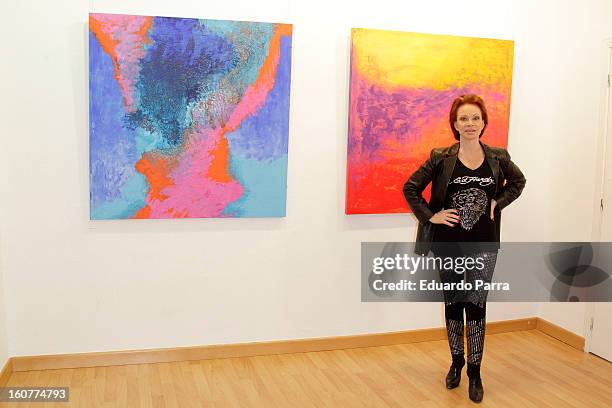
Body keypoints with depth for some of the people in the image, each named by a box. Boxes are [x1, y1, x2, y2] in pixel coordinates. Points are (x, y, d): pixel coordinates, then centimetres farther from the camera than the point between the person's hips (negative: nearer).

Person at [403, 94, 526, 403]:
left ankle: (474, 373, 14)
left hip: (483, 244, 0)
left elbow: (518, 181, 18)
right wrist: (430, 216, -7)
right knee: (453, 304, 12)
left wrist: (498, 203, 5)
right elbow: (410, 188, -1)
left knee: (476, 306, 1)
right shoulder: (441, 158, -6)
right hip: (448, 243, 0)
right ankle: (456, 362, 30)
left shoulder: (498, 157, 0)